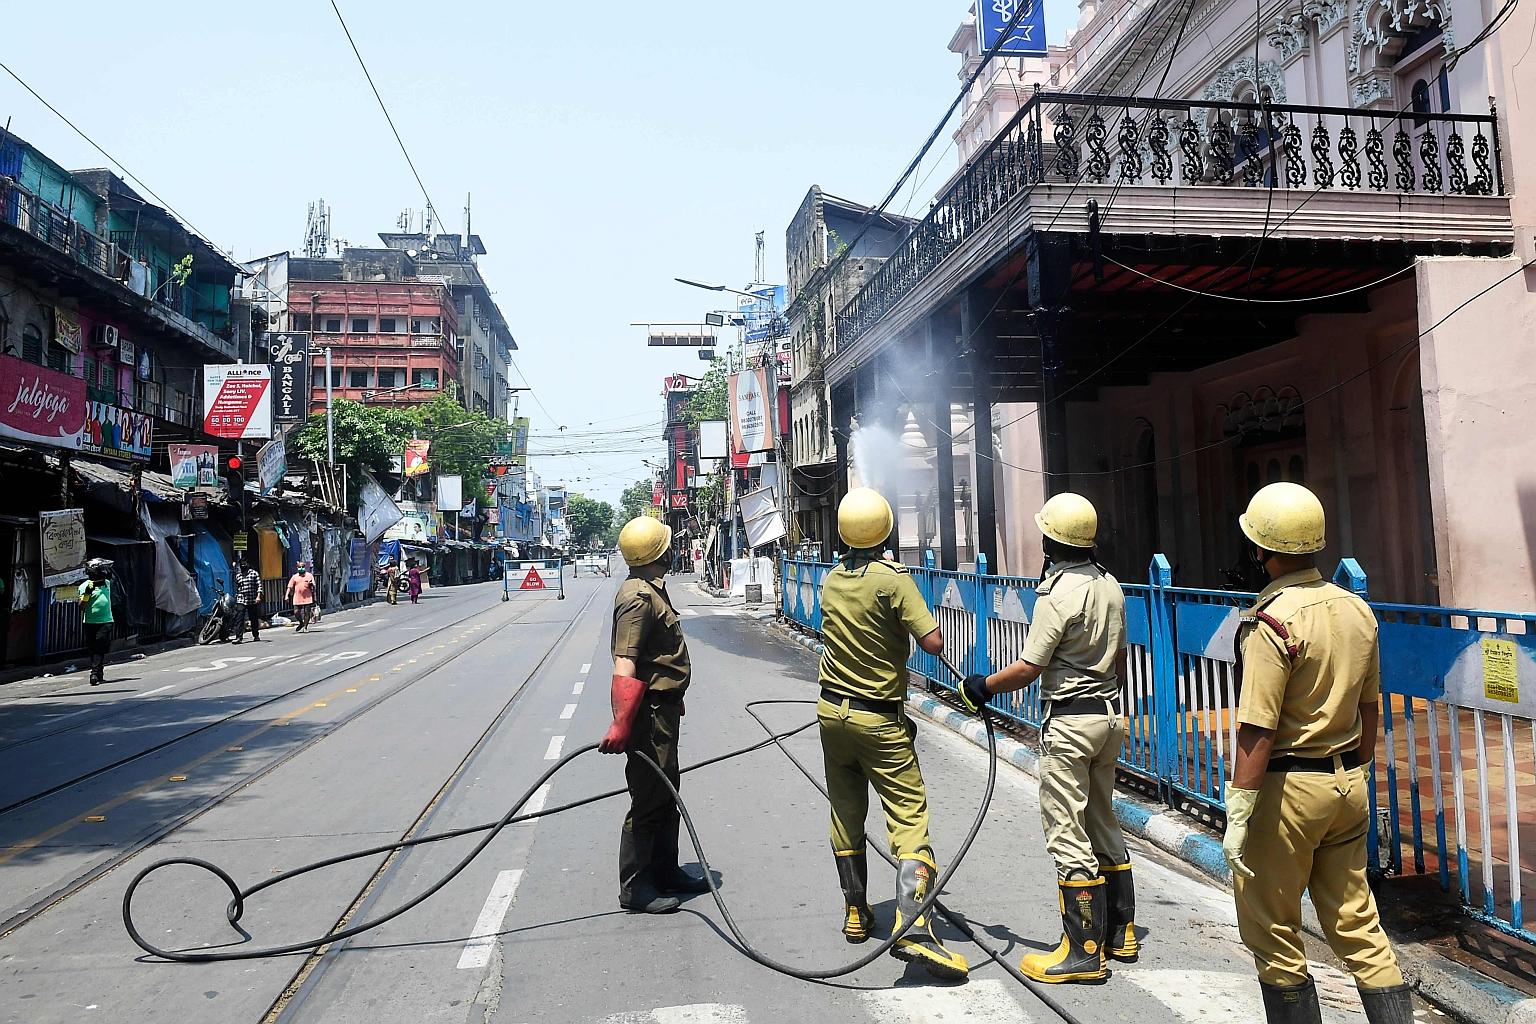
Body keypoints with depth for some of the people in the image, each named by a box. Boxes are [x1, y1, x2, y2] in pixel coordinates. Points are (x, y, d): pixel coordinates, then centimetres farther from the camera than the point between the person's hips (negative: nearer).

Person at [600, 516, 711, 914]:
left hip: (663, 708, 11)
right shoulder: (639, 597, -21)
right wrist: (621, 724, -34)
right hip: (649, 712, -11)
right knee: (648, 798, -2)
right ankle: (635, 888, 9)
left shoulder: (651, 589, 13)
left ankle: (665, 871, 32)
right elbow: (625, 664, -29)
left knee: (667, 791, 19)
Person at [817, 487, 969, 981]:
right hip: (879, 719, -6)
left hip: (831, 710, 6)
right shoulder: (892, 579, -17)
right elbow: (934, 642, -20)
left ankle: (856, 913, 28)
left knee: (846, 814, 17)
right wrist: (908, 624, -1)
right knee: (909, 817, -5)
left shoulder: (831, 580, 3)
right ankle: (912, 927, -17)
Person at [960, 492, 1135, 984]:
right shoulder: (1111, 585, 7)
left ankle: (1084, 952, 5)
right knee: (1103, 823, 19)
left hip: (1069, 722, -9)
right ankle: (1121, 933, 28)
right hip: (1110, 715, 9)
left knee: (1067, 834, -1)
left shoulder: (1057, 593, -18)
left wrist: (982, 686, -3)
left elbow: (1028, 668, -18)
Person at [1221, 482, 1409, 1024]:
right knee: (1357, 922, 18)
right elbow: (1369, 709, 14)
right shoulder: (1357, 609, 4)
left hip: (1288, 788, -8)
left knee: (1271, 933, 8)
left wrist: (1238, 817, -17)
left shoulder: (1272, 621, -20)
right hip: (1347, 783, 8)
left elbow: (1257, 731, -22)